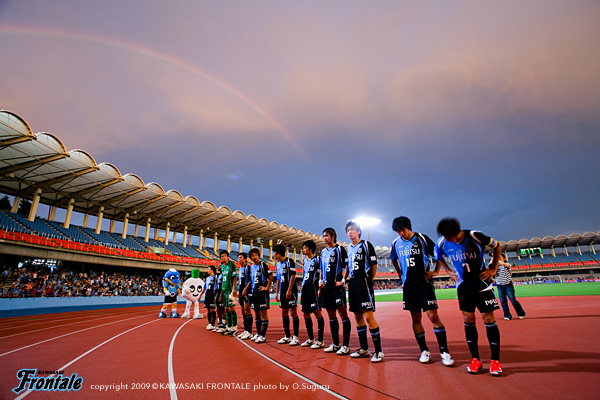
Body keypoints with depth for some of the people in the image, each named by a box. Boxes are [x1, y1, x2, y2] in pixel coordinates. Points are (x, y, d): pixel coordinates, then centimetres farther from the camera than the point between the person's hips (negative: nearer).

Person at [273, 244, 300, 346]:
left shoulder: (289, 261, -8)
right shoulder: (278, 264, 15)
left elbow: (293, 276, -13)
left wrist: (289, 290, -18)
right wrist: (277, 292, 16)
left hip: (291, 291, -8)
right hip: (282, 292, 8)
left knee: (293, 313, -5)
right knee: (284, 313, 9)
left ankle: (295, 337, 2)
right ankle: (287, 336, 19)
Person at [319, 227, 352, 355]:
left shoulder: (340, 249, -4)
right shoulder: (323, 252, 16)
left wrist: (343, 281, -14)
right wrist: (321, 282, 13)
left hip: (337, 286, -7)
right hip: (326, 286, 8)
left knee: (342, 313, -3)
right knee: (331, 314, 12)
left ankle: (346, 345, 5)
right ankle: (335, 344, 22)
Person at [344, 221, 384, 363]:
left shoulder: (366, 245, -4)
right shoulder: (349, 248, 15)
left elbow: (374, 264, -4)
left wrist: (369, 280, -2)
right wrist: (344, 279, 14)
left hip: (364, 283, -7)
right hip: (352, 283, 7)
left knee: (368, 316, -10)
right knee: (357, 316, 11)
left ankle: (378, 351, 2)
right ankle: (364, 349, 23)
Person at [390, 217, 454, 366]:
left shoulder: (422, 238, -7)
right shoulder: (396, 243, 5)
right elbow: (394, 260, 22)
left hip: (424, 283, -4)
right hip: (408, 285, 4)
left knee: (433, 316, -7)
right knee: (416, 318, 8)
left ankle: (444, 351, 6)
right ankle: (424, 351, 20)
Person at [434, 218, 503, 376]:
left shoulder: (475, 236, -20)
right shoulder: (442, 243, -11)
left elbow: (497, 246, -2)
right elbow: (438, 257, 13)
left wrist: (493, 269, -4)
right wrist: (449, 271, 3)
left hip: (482, 282, -2)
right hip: (463, 285, 3)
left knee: (488, 318, -2)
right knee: (468, 319, 2)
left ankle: (495, 360, 11)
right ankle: (475, 359, 13)